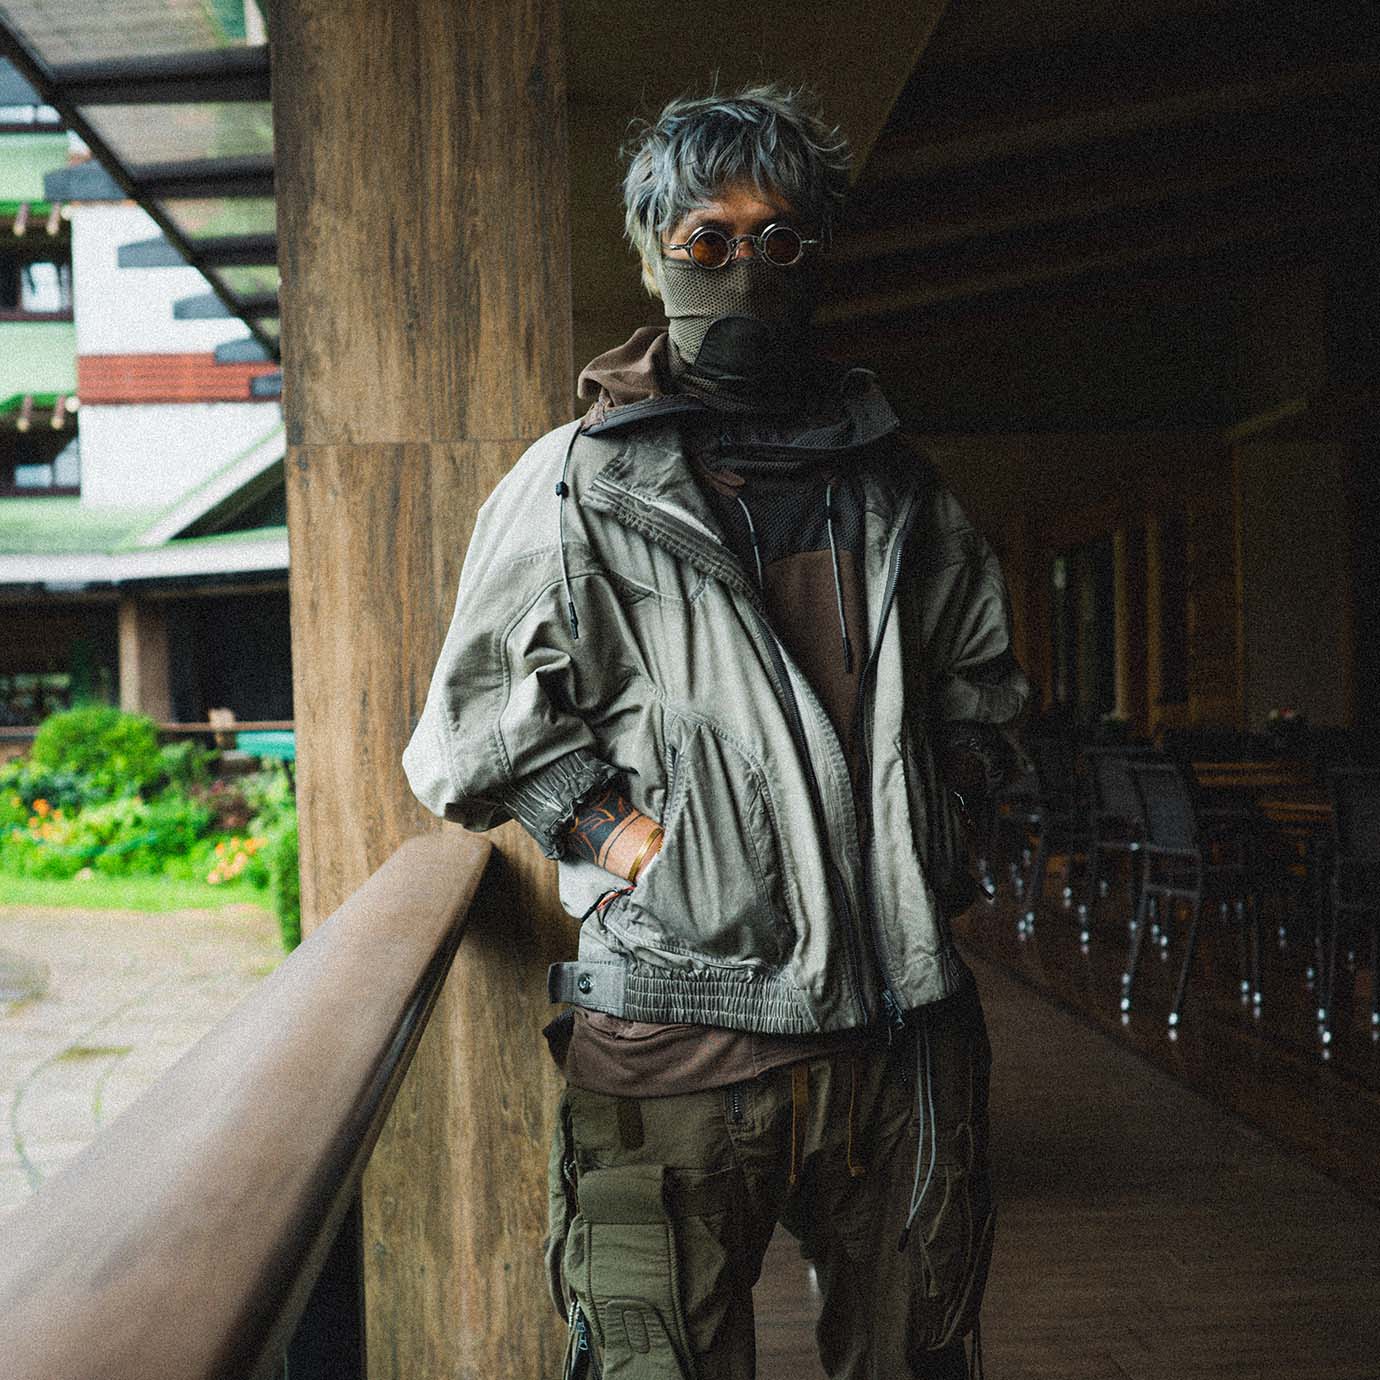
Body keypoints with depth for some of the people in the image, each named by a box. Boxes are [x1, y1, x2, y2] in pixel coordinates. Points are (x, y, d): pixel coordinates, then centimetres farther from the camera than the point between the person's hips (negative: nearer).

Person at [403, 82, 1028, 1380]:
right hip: (675, 1029, -3)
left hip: (903, 1022, 4)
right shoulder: (575, 486, 1)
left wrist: (940, 814, 11)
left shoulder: (894, 483, 13)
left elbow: (981, 679, 25)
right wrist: (612, 835, -9)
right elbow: (478, 730, 2)